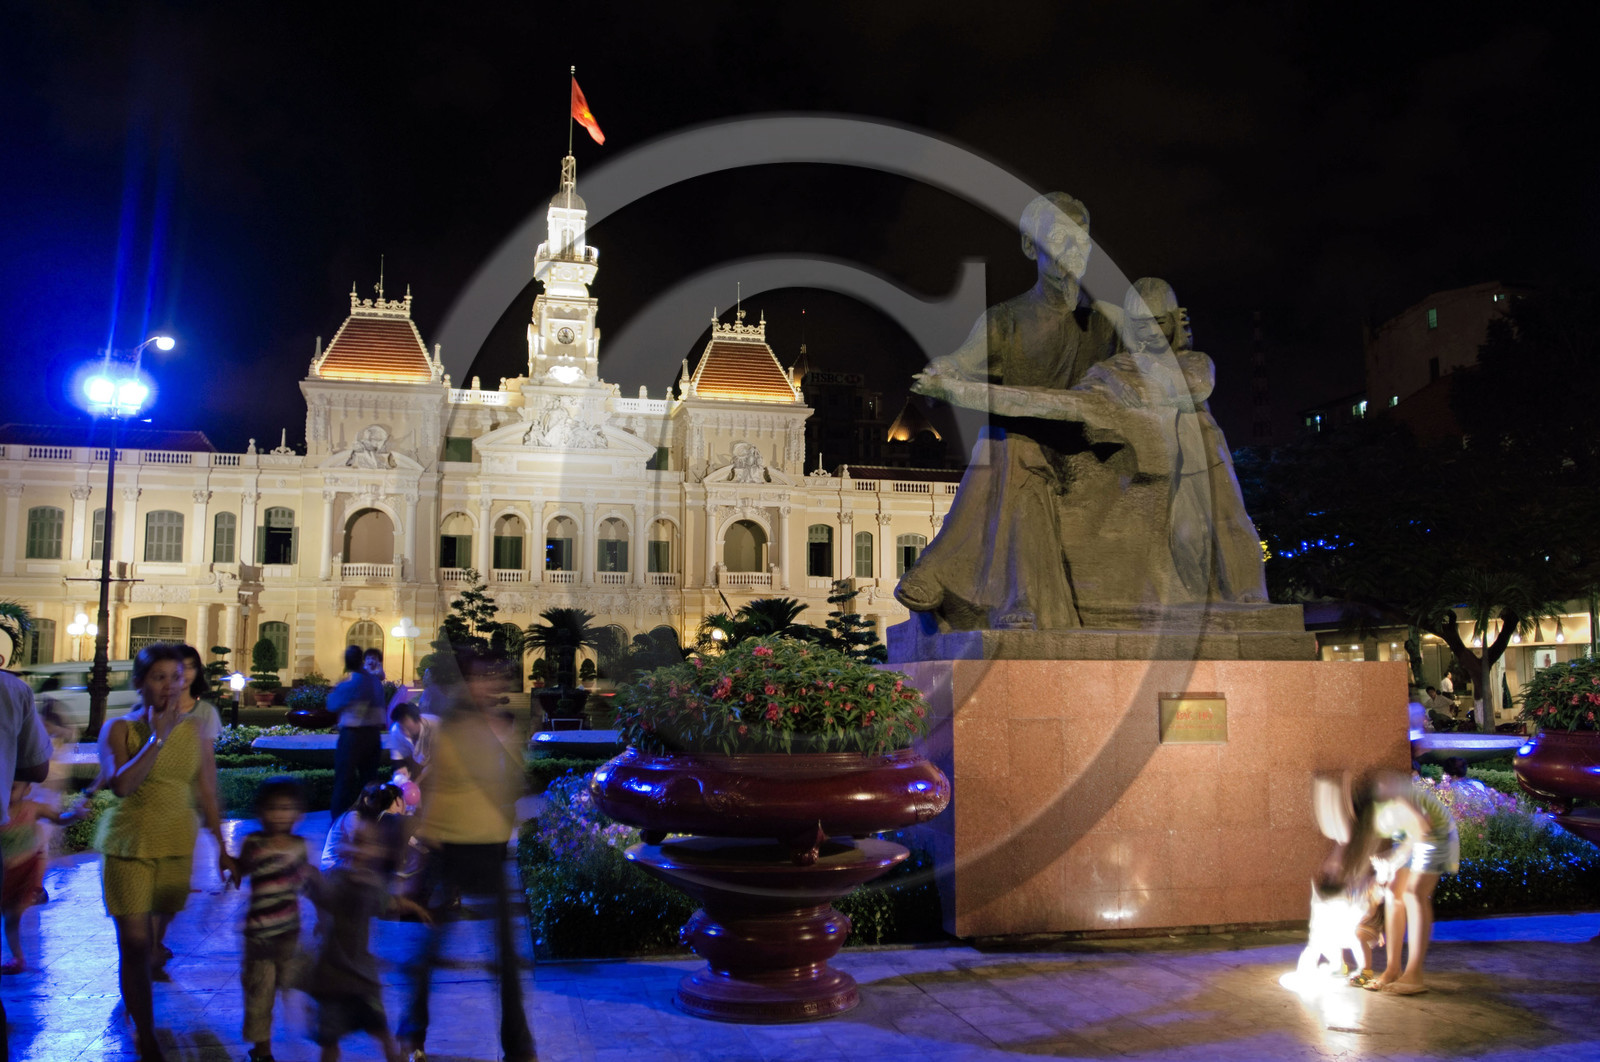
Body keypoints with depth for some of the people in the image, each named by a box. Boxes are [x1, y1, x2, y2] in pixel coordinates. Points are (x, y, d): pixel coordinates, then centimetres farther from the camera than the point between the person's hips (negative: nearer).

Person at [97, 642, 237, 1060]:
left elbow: (206, 793, 6)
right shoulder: (119, 729, -6)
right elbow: (121, 784, -23)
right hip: (130, 846, -3)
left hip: (177, 846, 3)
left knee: (156, 929, 14)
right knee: (135, 944, -4)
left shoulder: (192, 731, 2)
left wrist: (222, 847, 6)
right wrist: (158, 737, -22)